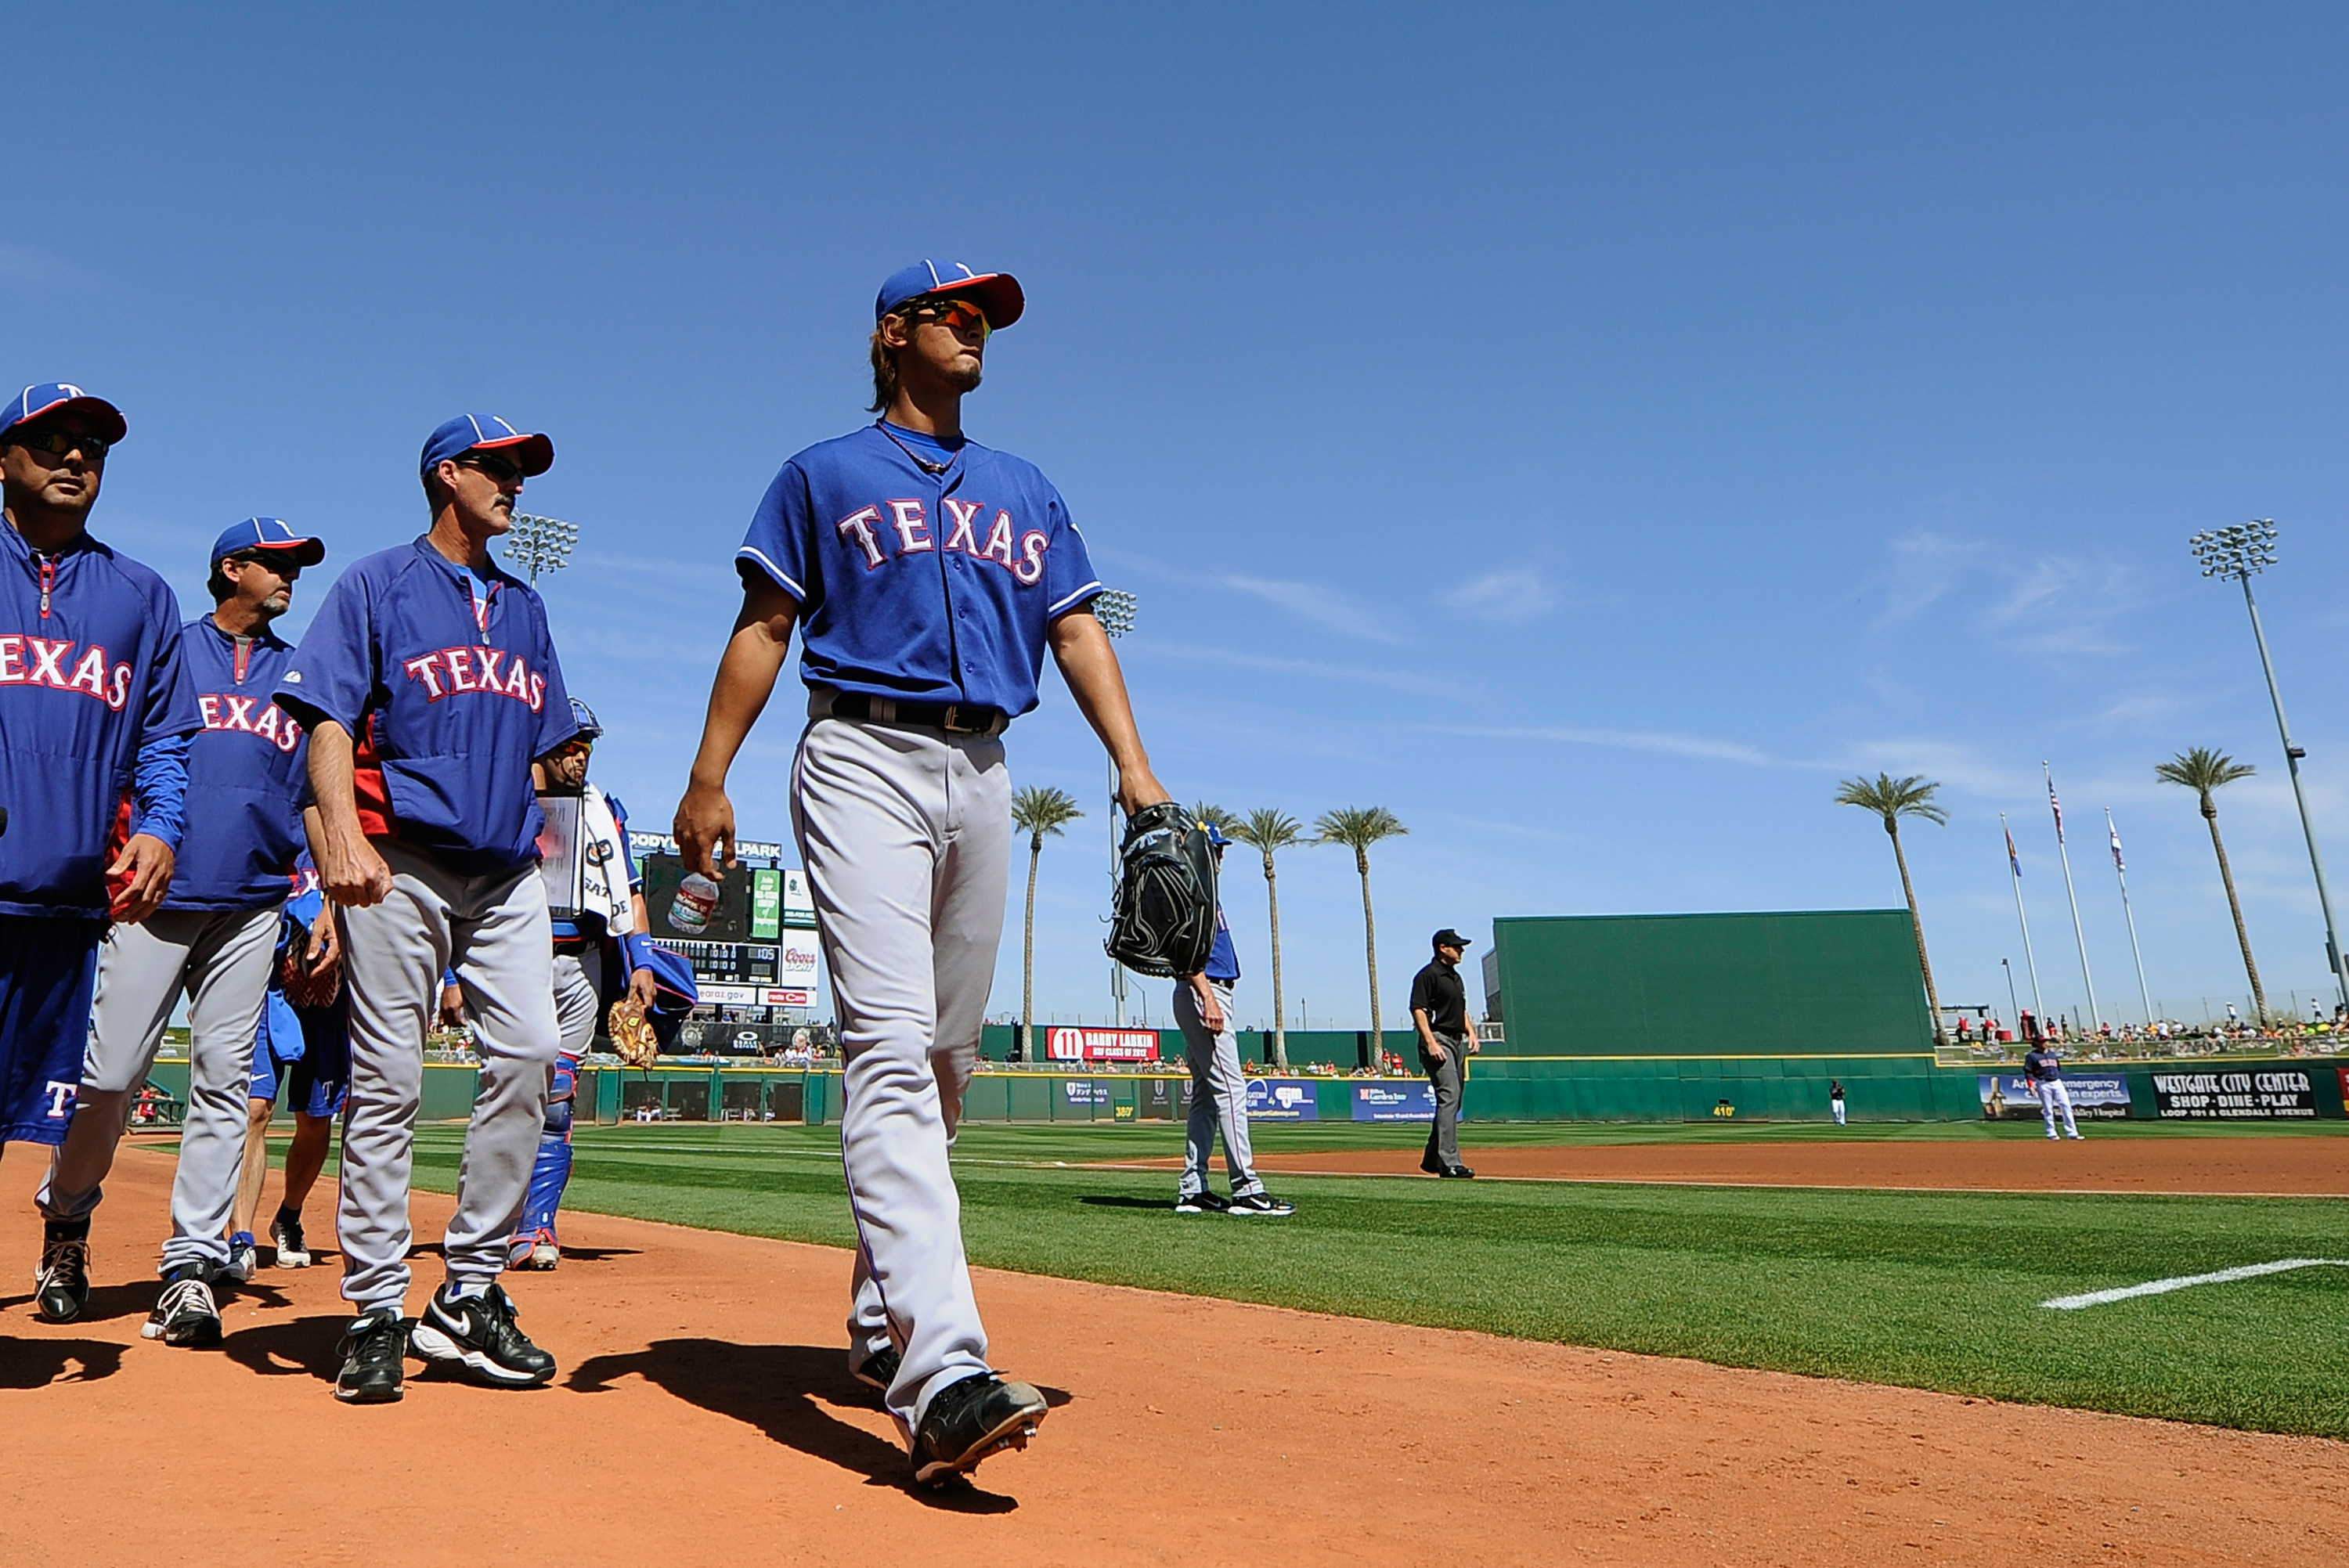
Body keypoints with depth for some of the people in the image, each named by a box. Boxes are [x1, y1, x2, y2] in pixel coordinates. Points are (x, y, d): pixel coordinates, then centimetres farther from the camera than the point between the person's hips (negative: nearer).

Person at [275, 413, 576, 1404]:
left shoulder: (523, 605, 22)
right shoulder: (375, 583, 7)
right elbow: (329, 720, -3)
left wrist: (531, 839, 13)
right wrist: (341, 837, -19)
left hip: (506, 870, 4)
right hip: (400, 861, -4)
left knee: (528, 1053, -8)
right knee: (388, 1080, -3)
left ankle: (469, 1297, 2)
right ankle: (376, 1313, 6)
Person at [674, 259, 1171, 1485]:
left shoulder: (1028, 493, 23)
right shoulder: (824, 474, 12)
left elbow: (1077, 628, 13)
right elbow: (763, 628, 5)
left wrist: (1132, 764, -3)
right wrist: (708, 780, -6)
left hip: (981, 776, 5)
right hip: (863, 761, -5)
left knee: (945, 1059, 6)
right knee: (891, 1050, -18)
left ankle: (879, 1325, 21)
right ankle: (942, 1376, -26)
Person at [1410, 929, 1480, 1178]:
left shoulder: (1455, 976, 21)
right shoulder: (1428, 975, -8)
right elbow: (1418, 1010, -15)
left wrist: (1471, 1032, 12)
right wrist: (1431, 1043, -23)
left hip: (1457, 1042, 10)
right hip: (1439, 1039, -10)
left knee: (1452, 1102, 12)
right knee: (1448, 1097, -18)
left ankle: (1432, 1159, 21)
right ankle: (1449, 1162, -21)